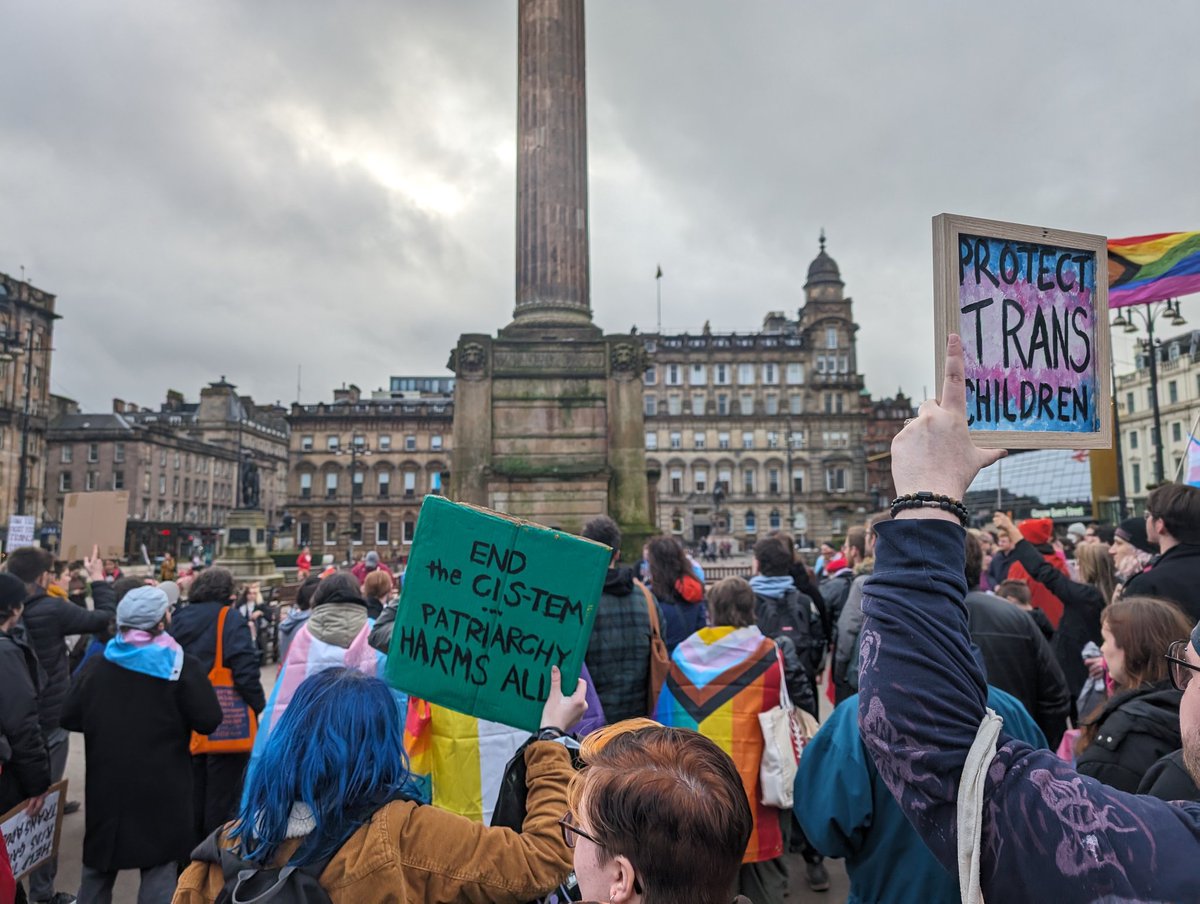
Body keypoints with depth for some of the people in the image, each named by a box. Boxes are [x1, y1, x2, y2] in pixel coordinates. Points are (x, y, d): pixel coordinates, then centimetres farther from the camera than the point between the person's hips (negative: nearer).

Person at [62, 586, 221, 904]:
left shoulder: (96, 665, -5)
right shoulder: (181, 665, -16)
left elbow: (70, 718, 4)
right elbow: (209, 721, -15)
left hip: (106, 783, 4)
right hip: (161, 786, -4)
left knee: (98, 865, 22)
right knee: (159, 865, 8)